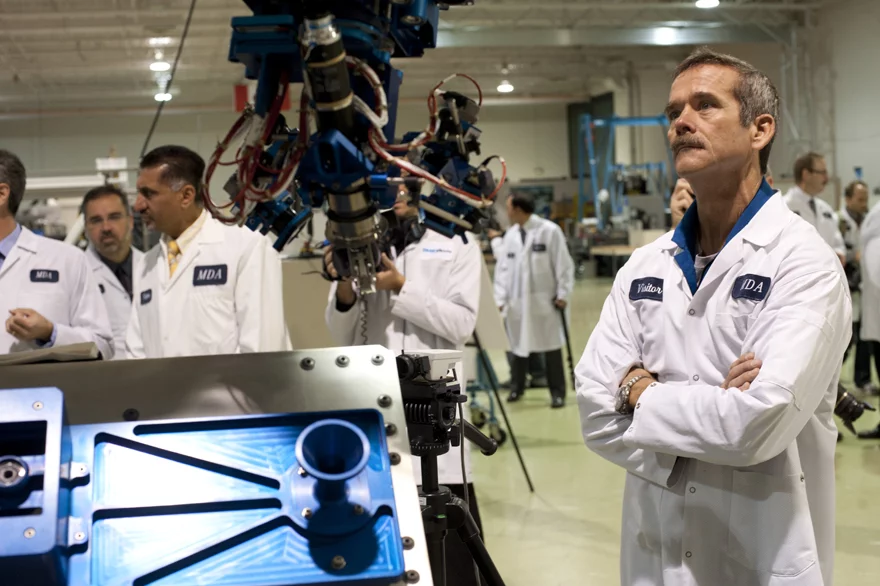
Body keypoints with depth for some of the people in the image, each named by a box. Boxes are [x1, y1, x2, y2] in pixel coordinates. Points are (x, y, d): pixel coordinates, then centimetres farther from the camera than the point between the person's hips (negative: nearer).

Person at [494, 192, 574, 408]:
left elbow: (563, 264, -4)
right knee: (518, 344, 9)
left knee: (551, 346, 2)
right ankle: (516, 387, 24)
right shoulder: (510, 235, 8)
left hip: (544, 299, -4)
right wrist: (501, 297, 4)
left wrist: (562, 294, -7)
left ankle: (557, 392, 10)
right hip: (517, 300, 4)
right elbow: (503, 267, 10)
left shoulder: (550, 231, -6)